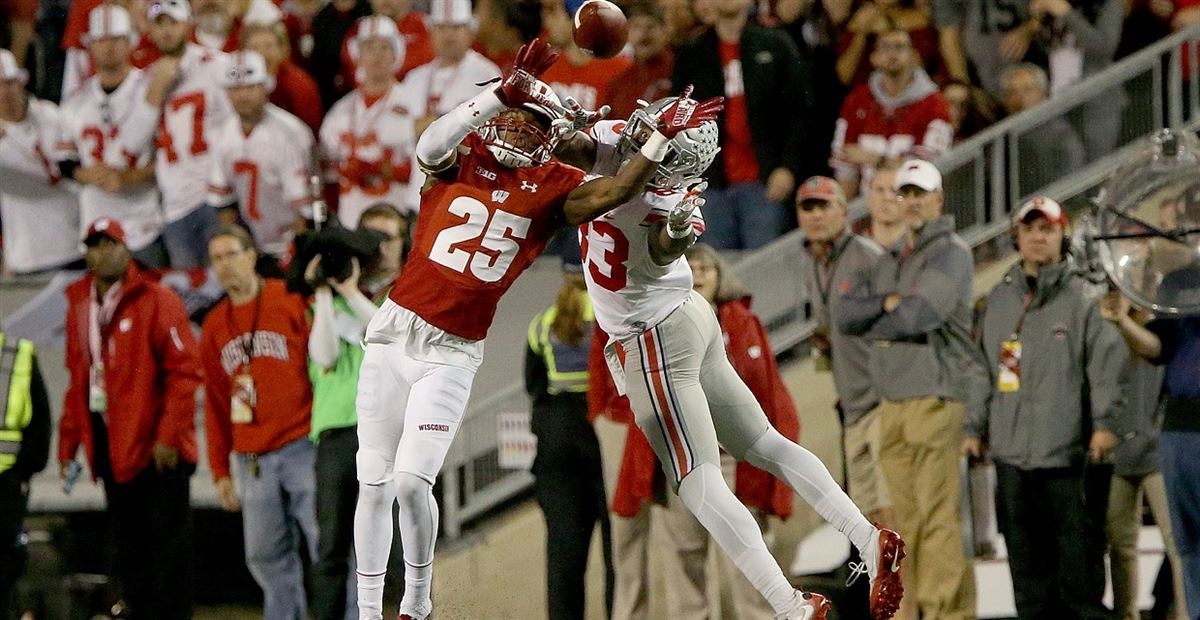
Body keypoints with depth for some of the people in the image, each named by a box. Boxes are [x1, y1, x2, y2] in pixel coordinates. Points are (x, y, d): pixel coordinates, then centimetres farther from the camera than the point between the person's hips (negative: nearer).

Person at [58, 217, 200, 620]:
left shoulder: (157, 300, -6)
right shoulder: (80, 306, 13)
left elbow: (184, 371, -11)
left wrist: (169, 435, -17)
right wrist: (68, 442, 12)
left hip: (156, 447, -6)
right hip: (109, 444, 6)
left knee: (166, 538, -5)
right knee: (127, 543, 10)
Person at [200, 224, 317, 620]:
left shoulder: (293, 302, 0)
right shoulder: (214, 326, 16)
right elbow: (215, 403, 18)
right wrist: (220, 470, 14)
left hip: (302, 450, -5)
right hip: (253, 463, 5)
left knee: (326, 544, -8)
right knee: (265, 557, 3)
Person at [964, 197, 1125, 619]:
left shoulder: (1084, 298, 1)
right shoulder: (999, 300, 17)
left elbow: (1107, 365, -6)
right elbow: (983, 370, 21)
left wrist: (1105, 422, -16)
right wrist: (975, 427, 16)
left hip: (1070, 457, -5)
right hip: (1013, 455, 5)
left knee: (1078, 556, -6)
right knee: (1027, 562, 7)